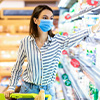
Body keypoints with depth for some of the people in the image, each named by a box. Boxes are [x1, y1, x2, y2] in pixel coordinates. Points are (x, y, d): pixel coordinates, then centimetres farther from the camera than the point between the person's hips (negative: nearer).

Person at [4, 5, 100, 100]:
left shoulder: (58, 41, -10)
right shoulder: (25, 42, -9)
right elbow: (17, 66, 2)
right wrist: (11, 87, 2)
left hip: (48, 89, 0)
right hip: (28, 89, 0)